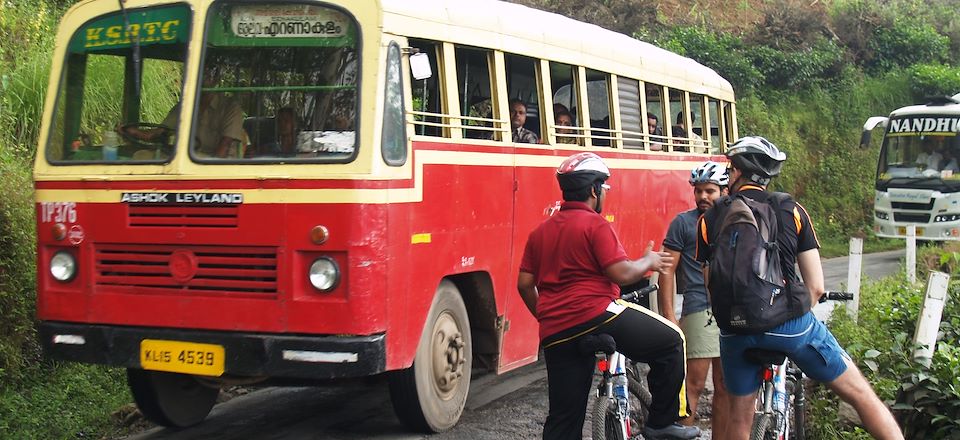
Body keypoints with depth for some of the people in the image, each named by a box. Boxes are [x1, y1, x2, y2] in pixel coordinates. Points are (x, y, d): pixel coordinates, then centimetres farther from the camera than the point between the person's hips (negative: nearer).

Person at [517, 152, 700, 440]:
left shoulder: (540, 231, 17)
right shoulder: (595, 224, -4)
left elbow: (524, 284, 15)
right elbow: (621, 273, -11)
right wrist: (648, 262, 8)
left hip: (555, 336, 7)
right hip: (597, 316, -7)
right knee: (671, 341, 10)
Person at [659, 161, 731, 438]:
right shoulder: (683, 223, 2)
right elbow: (667, 271, -2)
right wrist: (668, 316, -9)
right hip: (700, 311, -5)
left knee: (725, 386, 8)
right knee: (695, 384, -7)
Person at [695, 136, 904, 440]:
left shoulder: (709, 219, 6)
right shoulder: (792, 211, 4)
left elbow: (710, 286, 9)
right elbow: (816, 287, 3)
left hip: (736, 331, 2)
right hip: (788, 322, -2)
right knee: (859, 393, 12)